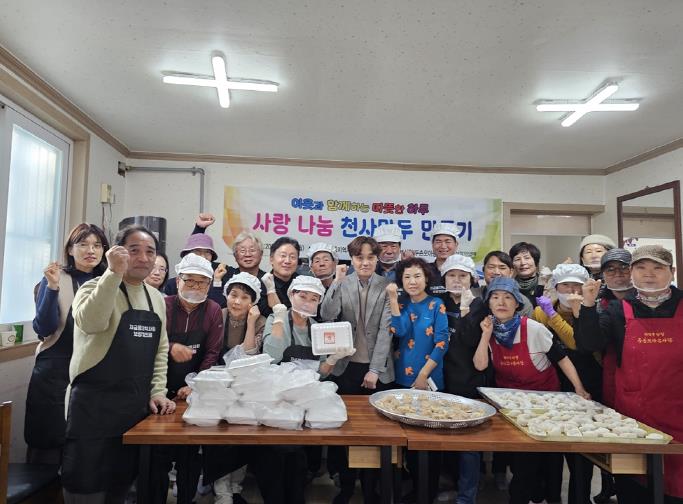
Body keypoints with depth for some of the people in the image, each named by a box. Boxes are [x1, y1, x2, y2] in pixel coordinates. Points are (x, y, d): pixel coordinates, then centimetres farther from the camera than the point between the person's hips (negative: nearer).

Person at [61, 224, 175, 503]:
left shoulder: (157, 298, 10)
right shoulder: (97, 287, -8)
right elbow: (90, 323, -31)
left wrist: (157, 391, 4)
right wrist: (114, 272, -34)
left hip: (138, 405, 6)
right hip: (95, 402, -5)